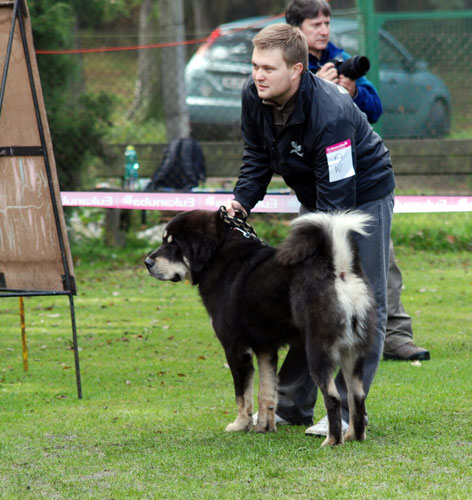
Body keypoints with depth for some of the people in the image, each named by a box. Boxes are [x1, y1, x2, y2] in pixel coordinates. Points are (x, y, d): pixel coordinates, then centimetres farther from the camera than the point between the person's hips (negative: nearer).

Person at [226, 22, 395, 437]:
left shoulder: (330, 114, -36)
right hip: (315, 200, 8)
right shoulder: (254, 96, -14)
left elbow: (337, 199, -34)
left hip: (364, 196, -8)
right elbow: (257, 157, 3)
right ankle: (292, 404, 14)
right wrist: (241, 201, -14)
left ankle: (346, 411, -5)